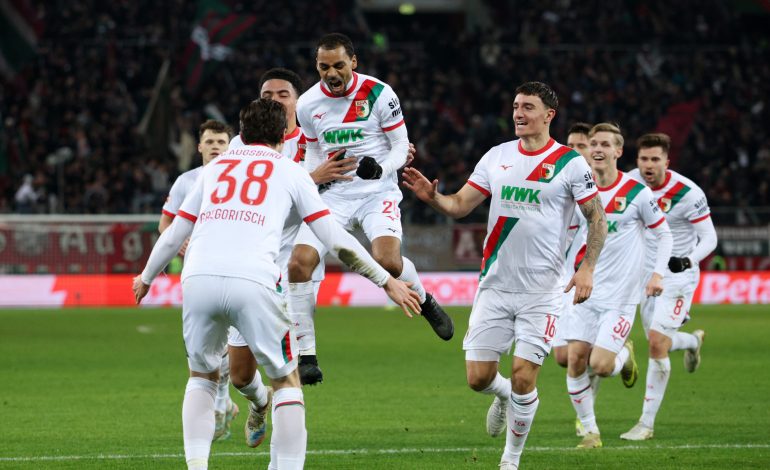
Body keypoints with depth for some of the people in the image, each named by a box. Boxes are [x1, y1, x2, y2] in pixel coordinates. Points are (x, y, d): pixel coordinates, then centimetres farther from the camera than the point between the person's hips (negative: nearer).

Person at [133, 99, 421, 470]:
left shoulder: (214, 168, 26)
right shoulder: (290, 172, 18)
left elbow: (173, 236, 30)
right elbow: (336, 240, 13)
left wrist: (146, 278, 47)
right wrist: (386, 281, 20)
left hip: (198, 280, 3)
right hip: (252, 283, -3)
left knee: (202, 376, 23)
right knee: (286, 380, 14)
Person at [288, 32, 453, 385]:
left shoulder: (378, 94, -9)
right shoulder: (308, 104, 2)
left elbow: (402, 146, -3)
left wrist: (381, 168, -23)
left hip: (377, 193, -3)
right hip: (333, 194, 4)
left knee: (387, 261, -28)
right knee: (298, 264, -15)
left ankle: (424, 301, 7)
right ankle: (306, 356, -6)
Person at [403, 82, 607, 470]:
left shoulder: (570, 163, -4)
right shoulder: (496, 157, 7)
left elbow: (597, 219, -1)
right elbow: (460, 205, 6)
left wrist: (587, 269, -12)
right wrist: (431, 196, -14)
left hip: (541, 291, -3)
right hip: (495, 287, 3)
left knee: (523, 375, -9)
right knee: (478, 376, 0)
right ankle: (504, 395, 37)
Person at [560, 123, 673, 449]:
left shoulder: (637, 192, -8)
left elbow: (663, 234, 2)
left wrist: (658, 274, -10)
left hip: (620, 295, -4)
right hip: (585, 290, 4)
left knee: (600, 366, -12)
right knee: (575, 359, -5)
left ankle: (625, 354, 24)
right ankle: (590, 431, 8)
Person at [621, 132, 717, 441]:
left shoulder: (688, 193, -21)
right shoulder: (631, 182, -7)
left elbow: (709, 237, -16)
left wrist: (688, 260, -32)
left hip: (678, 274, -6)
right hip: (647, 273, 6)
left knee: (657, 341, -17)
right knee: (657, 342, 14)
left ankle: (647, 423, -10)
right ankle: (693, 341, 52)